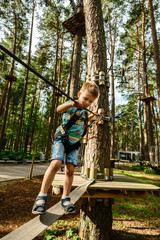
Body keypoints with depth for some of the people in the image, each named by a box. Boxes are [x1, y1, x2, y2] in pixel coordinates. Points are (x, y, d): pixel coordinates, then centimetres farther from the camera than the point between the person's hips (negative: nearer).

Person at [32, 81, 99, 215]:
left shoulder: (84, 111, 17)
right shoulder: (71, 105, -5)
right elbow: (59, 109, -28)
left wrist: (90, 117, 24)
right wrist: (73, 104, -45)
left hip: (74, 143, 6)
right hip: (62, 139, -5)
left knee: (70, 169, -4)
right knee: (56, 164, -23)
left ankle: (65, 199, 12)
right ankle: (41, 197, -10)